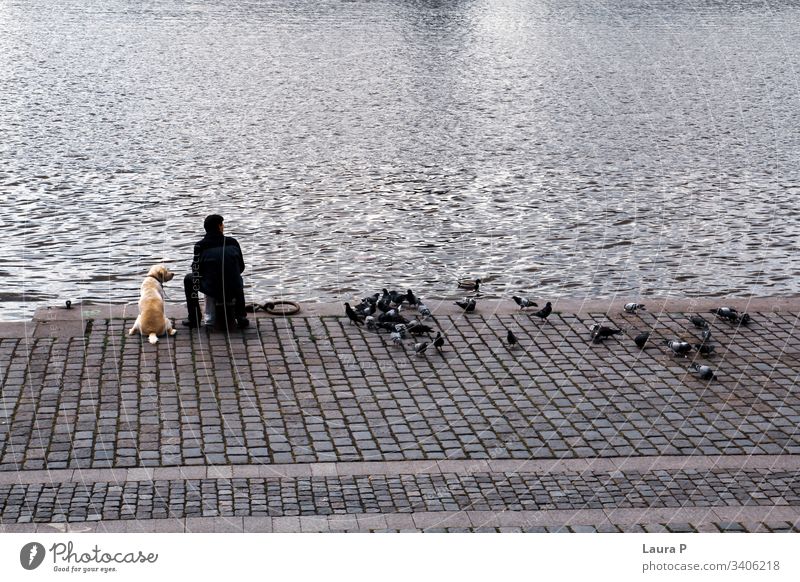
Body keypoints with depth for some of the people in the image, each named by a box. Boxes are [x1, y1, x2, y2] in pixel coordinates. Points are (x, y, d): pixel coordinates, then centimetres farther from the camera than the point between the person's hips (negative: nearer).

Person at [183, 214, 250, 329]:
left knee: (189, 279, 24)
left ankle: (194, 319, 21)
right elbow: (241, 267, 13)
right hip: (234, 291, 2)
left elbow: (196, 270, 9)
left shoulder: (200, 246, 0)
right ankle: (241, 317, 32)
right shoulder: (232, 242, 5)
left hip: (212, 291, -2)